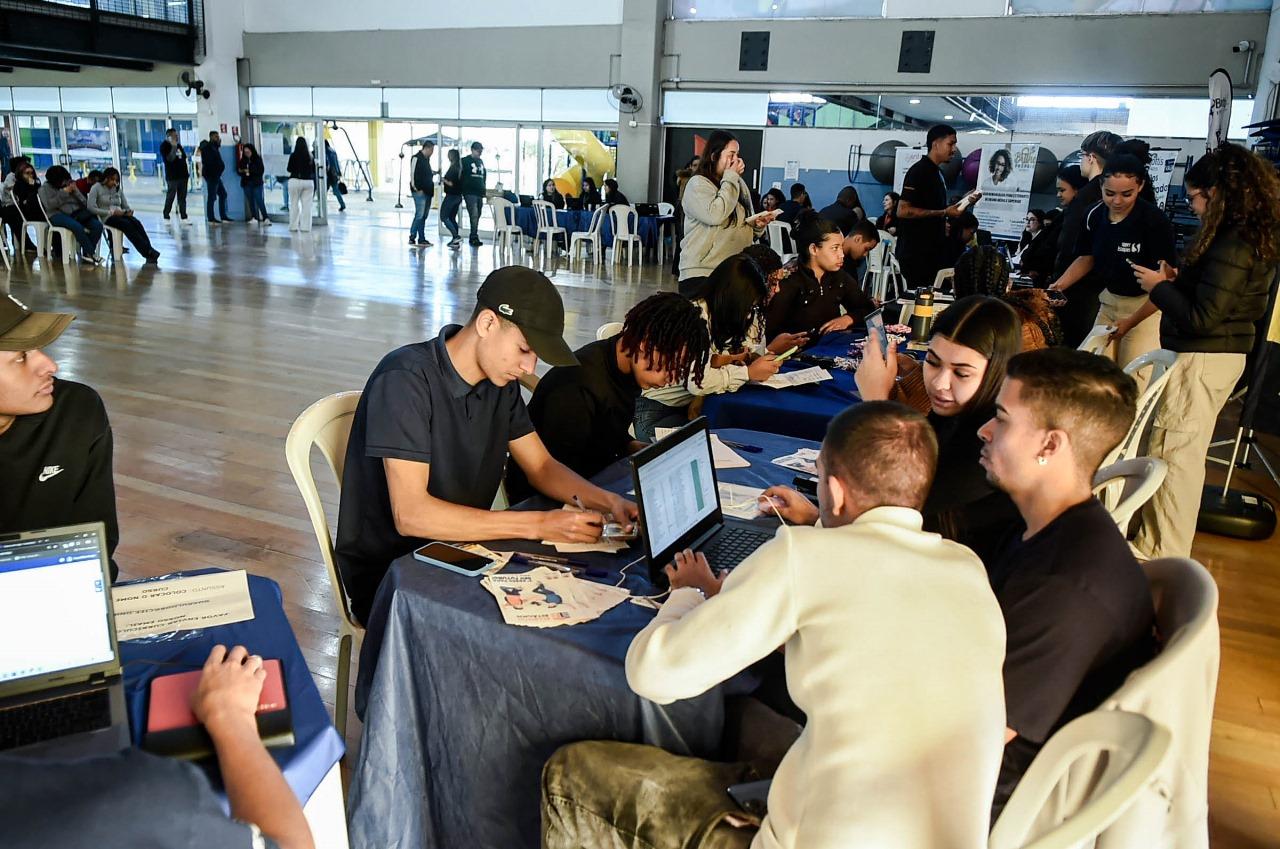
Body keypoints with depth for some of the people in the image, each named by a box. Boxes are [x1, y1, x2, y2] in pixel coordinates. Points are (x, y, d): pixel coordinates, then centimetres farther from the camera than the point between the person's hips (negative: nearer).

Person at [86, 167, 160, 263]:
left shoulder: (119, 189, 20)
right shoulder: (96, 188, 3)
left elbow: (126, 206, 19)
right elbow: (91, 208, -8)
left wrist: (129, 211, -7)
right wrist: (111, 212, -14)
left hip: (120, 215, 4)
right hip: (106, 217, -4)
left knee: (136, 222, -30)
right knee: (127, 225, -34)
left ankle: (149, 250, -44)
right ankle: (148, 252, -44)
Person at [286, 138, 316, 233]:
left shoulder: (293, 155, -6)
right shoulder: (310, 157, 2)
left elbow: (289, 169, -1)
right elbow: (314, 171, 6)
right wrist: (315, 187, 13)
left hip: (295, 181, -2)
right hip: (308, 182, 2)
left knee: (294, 204, 6)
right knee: (307, 205, 4)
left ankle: (294, 226, 7)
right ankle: (305, 227, 4)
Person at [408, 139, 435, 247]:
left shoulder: (426, 159, 18)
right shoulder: (416, 158, -9)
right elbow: (412, 174, -13)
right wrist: (417, 189, -15)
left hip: (427, 192, 9)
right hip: (419, 192, -9)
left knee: (424, 216, 9)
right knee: (419, 215, -11)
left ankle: (421, 239, 12)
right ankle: (412, 237, -4)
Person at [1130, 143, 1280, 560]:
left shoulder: (1231, 245, -20)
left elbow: (1202, 317, -22)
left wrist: (1160, 286, -11)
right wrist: (1176, 282, 7)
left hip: (1203, 359, -10)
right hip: (1223, 353, 10)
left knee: (1174, 452, -2)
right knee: (1183, 450, 18)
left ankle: (1164, 553, 8)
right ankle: (1163, 541, 31)